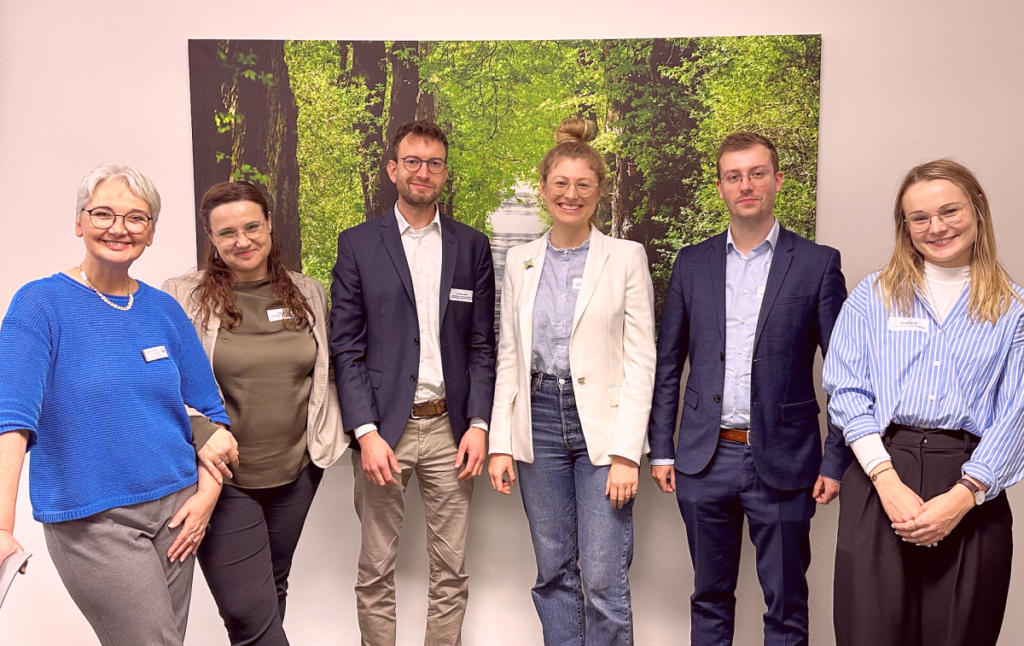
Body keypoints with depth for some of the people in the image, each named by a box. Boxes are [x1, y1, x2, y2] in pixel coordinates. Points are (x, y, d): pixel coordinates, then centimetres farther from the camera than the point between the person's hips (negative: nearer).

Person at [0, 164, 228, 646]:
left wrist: (207, 492, -3)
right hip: (93, 521, -4)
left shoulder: (164, 310, 5)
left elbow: (208, 409, 9)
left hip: (175, 509, 5)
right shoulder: (41, 303, -7)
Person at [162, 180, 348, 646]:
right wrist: (202, 431, -22)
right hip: (224, 479, -4)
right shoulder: (183, 297, -6)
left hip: (297, 474, 4)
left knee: (272, 590, 20)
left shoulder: (309, 293, 5)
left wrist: (333, 433, 4)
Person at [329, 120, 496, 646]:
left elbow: (482, 345, 7)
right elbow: (345, 347, -2)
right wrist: (366, 431, -11)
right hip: (382, 427, -1)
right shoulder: (357, 244, 2)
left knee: (451, 570, 10)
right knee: (375, 571, 8)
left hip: (450, 428, 2)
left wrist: (478, 424, -3)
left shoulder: (472, 247, 8)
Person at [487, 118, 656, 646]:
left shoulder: (626, 257, -1)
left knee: (603, 578, -4)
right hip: (539, 424, 3)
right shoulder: (520, 261, 9)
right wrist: (500, 443, 3)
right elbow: (508, 357, 10)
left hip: (602, 425, -3)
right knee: (554, 572, 12)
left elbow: (641, 360, -5)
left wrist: (626, 452, -12)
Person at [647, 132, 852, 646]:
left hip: (781, 464, -2)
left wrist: (837, 463, -6)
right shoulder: (691, 264, 6)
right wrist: (661, 450, 5)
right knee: (709, 598, 16)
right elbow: (667, 366, 9)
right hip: (705, 459, 3)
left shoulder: (817, 264, -2)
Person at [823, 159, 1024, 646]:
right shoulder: (873, 295, 9)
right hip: (878, 482, 0)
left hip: (973, 496, 1)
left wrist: (961, 497, -11)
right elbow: (847, 393, 0)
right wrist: (888, 483, -11)